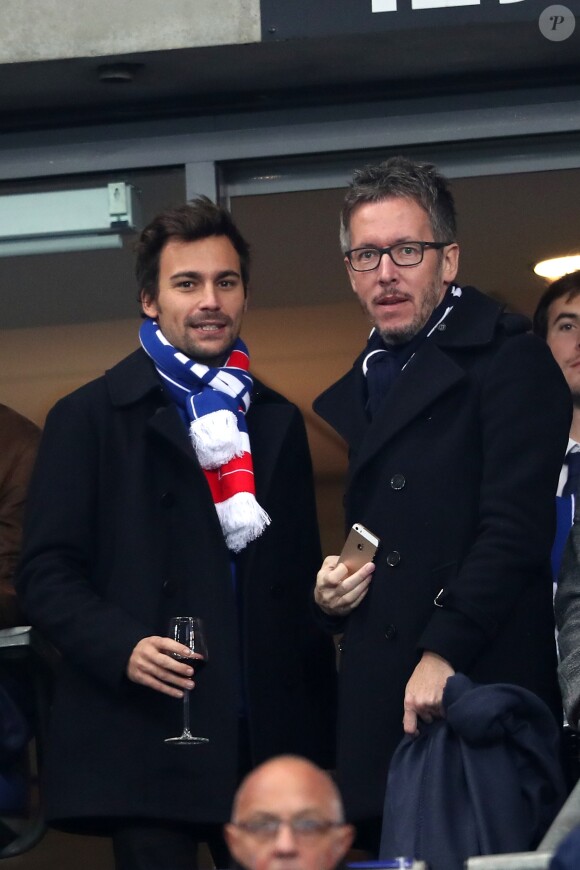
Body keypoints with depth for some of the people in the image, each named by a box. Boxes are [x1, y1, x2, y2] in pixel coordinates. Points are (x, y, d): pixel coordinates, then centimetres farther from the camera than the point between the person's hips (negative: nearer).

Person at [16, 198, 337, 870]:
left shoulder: (278, 423, 18)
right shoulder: (89, 417, 4)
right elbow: (46, 574, -1)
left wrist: (317, 717, 13)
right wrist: (121, 646, -18)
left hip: (272, 739, 4)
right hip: (148, 739, -4)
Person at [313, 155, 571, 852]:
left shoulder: (508, 357, -1)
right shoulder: (341, 404, 22)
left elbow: (515, 527, -11)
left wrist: (444, 652, -19)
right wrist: (328, 596, 7)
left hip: (482, 691, -6)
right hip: (375, 713, 6)